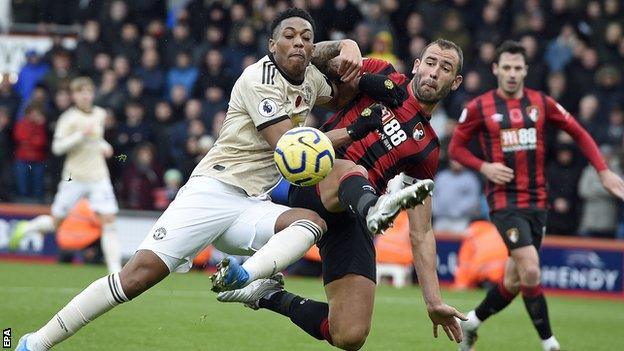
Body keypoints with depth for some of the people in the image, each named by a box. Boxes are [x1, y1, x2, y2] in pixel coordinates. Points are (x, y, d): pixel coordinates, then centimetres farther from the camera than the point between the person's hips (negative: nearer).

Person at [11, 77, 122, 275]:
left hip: (98, 177, 4)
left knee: (108, 220, -9)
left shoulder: (99, 114, 10)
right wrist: (82, 134, -24)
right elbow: (57, 147, -18)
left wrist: (103, 145, 11)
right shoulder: (69, 118, -9)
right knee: (55, 222, 5)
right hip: (74, 177, -4)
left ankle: (115, 270, -9)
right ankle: (26, 228, 36)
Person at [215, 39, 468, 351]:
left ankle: (272, 296, 14)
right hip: (315, 183, -3)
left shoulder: (427, 149, 18)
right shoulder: (383, 78, 14)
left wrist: (433, 301, 10)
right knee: (354, 174, -39)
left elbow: (421, 233, 18)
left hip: (348, 218, 3)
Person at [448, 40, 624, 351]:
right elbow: (455, 147, 5)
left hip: (536, 201, 4)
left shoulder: (541, 103, 5)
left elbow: (578, 133, 11)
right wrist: (484, 167, -13)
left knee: (514, 279, 9)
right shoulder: (479, 108, -3)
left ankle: (472, 321, 32)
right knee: (530, 270, -19)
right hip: (504, 200, -4)